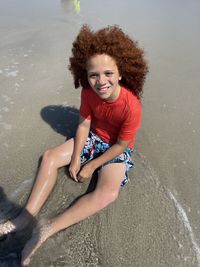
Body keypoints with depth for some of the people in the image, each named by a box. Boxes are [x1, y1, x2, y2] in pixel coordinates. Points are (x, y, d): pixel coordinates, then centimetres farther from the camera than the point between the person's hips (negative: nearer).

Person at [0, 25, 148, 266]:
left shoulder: (131, 106, -31)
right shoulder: (88, 92, -17)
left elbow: (121, 145, -22)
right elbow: (84, 124, -8)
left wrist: (91, 166, -14)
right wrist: (75, 159, -11)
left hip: (117, 149, -5)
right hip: (93, 137, 5)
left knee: (108, 193, -30)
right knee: (50, 156, -5)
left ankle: (49, 229, -20)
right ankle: (27, 215, -5)